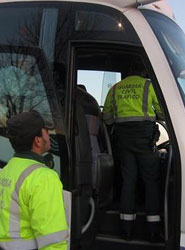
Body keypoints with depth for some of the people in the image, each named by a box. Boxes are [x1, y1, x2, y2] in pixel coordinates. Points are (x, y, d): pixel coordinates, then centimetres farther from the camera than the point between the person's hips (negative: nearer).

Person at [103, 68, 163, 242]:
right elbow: (163, 112, 5)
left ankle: (127, 229, 7)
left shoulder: (115, 88, 14)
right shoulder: (148, 85, 4)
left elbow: (106, 118, 16)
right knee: (150, 180, 2)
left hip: (122, 135, 3)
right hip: (144, 134, -3)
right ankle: (154, 231, 0)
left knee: (128, 179, 7)